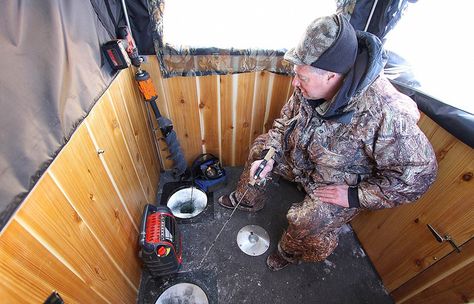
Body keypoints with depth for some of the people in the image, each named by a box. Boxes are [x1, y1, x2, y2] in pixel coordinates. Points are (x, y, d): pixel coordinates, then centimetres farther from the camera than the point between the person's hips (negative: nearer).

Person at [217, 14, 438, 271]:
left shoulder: (386, 115, -37)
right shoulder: (312, 87, -18)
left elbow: (419, 174, -24)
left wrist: (355, 196, -23)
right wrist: (269, 155, -16)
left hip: (341, 185, -5)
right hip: (301, 156, 6)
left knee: (308, 223, -24)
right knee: (260, 147, 4)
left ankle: (290, 253, 17)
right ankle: (248, 200, 29)